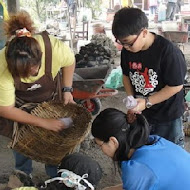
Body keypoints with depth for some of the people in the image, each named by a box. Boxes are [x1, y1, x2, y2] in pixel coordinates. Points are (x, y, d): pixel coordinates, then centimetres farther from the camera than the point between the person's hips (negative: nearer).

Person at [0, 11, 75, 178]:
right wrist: (44, 123, -30)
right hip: (19, 105, -1)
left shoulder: (55, 48, -38)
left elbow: (70, 62, -11)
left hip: (49, 99, 1)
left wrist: (67, 90, -16)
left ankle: (56, 177, 28)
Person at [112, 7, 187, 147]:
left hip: (167, 116, -5)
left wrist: (146, 102, -24)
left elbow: (176, 86, -22)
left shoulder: (168, 51, -28)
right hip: (141, 112, 5)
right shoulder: (127, 51, -9)